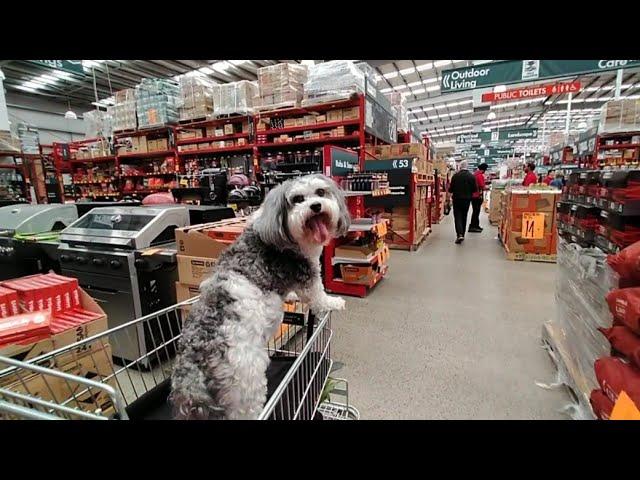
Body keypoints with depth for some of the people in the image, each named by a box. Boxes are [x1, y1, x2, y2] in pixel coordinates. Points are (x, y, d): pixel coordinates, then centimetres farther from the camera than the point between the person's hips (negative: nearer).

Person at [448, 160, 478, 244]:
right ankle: (462, 235, 22)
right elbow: (475, 189, -2)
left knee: (458, 217, 0)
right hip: (467, 199, 3)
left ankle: (459, 235, -17)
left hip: (457, 199, -2)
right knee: (464, 217, 15)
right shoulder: (472, 176, -4)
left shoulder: (455, 176, -10)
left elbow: (451, 189, -9)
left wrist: (452, 191, 14)